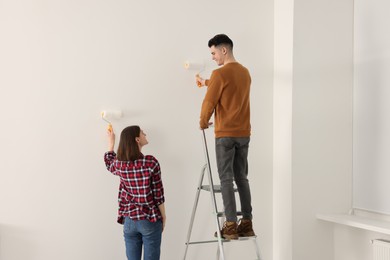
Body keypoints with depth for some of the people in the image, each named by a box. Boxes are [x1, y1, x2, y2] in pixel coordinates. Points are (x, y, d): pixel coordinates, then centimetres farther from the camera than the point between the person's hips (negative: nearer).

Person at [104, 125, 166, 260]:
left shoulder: (120, 164, -1)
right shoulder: (151, 162, -13)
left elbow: (109, 163, 25)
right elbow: (158, 193, -9)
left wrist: (111, 141, 36)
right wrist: (163, 217, 4)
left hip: (129, 220, 4)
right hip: (151, 220, -4)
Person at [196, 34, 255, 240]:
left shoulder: (220, 73, -12)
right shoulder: (245, 73, 12)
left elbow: (209, 102, -10)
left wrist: (203, 122, 8)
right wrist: (206, 82, 36)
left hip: (225, 134, -7)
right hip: (244, 133, 7)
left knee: (226, 179, -3)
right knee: (242, 178, 11)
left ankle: (231, 226, -3)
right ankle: (246, 224, 11)